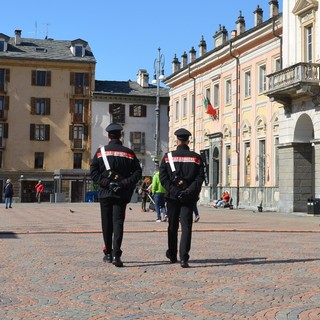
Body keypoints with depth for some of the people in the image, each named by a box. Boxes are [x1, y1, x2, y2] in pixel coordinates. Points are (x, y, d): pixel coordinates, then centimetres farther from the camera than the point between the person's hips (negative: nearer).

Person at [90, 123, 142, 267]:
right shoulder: (129, 153, 3)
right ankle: (116, 254, -14)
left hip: (105, 193, 0)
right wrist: (124, 184, -7)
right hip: (122, 194, 0)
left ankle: (108, 253, 18)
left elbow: (93, 172, -6)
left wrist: (106, 183, -7)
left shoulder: (100, 152, 1)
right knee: (118, 222, -1)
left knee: (106, 223, 10)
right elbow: (137, 173, -4)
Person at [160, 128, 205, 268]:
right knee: (186, 227, -2)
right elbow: (200, 177, -5)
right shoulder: (196, 158, 3)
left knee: (172, 227, 14)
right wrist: (189, 191, -7)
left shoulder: (168, 157, 1)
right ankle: (183, 258, -13)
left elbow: (163, 177, -7)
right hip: (189, 198, -1)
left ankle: (172, 255, 25)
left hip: (172, 197, 1)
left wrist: (172, 191, -7)